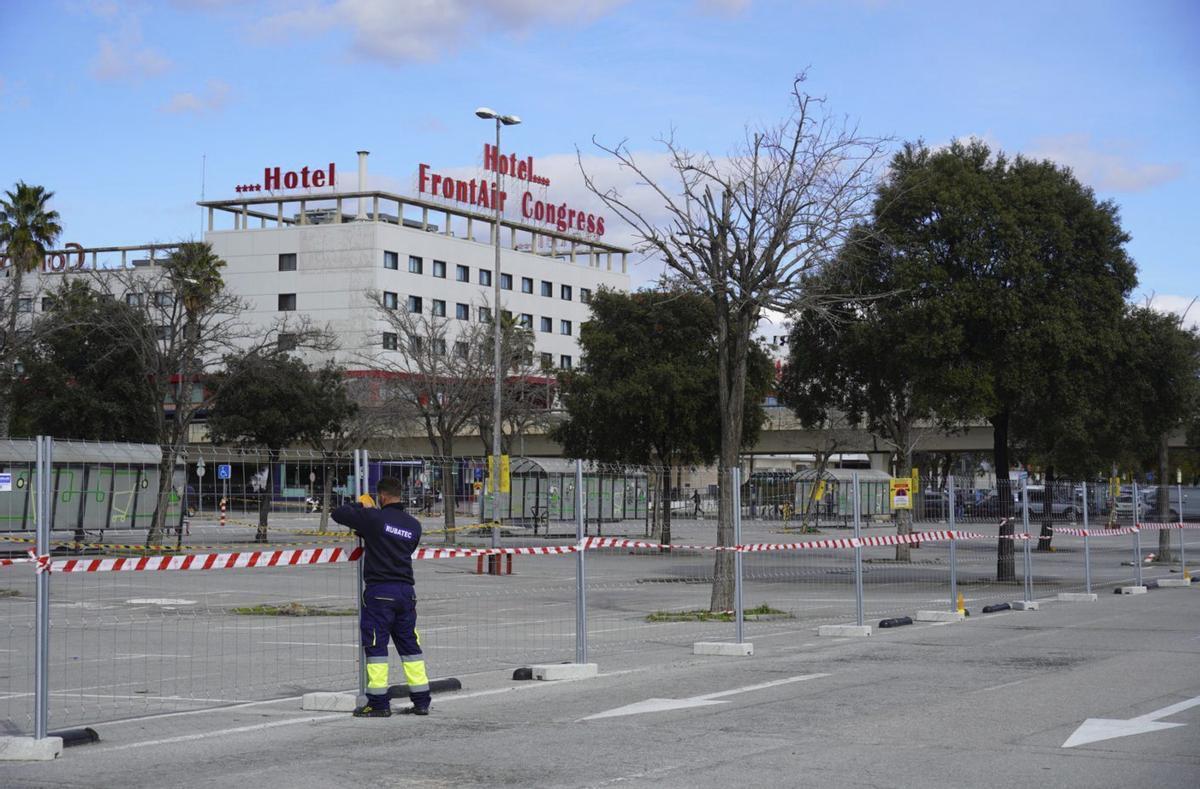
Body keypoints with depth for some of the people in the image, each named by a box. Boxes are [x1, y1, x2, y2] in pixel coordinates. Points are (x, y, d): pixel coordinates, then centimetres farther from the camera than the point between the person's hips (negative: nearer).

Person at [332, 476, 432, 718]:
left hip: (379, 591, -5)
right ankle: (421, 701, 12)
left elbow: (338, 514, -4)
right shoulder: (414, 525, 8)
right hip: (406, 591, 5)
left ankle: (378, 703, -1)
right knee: (409, 645, 11)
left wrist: (363, 506, 14)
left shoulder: (374, 517, -9)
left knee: (376, 645, 0)